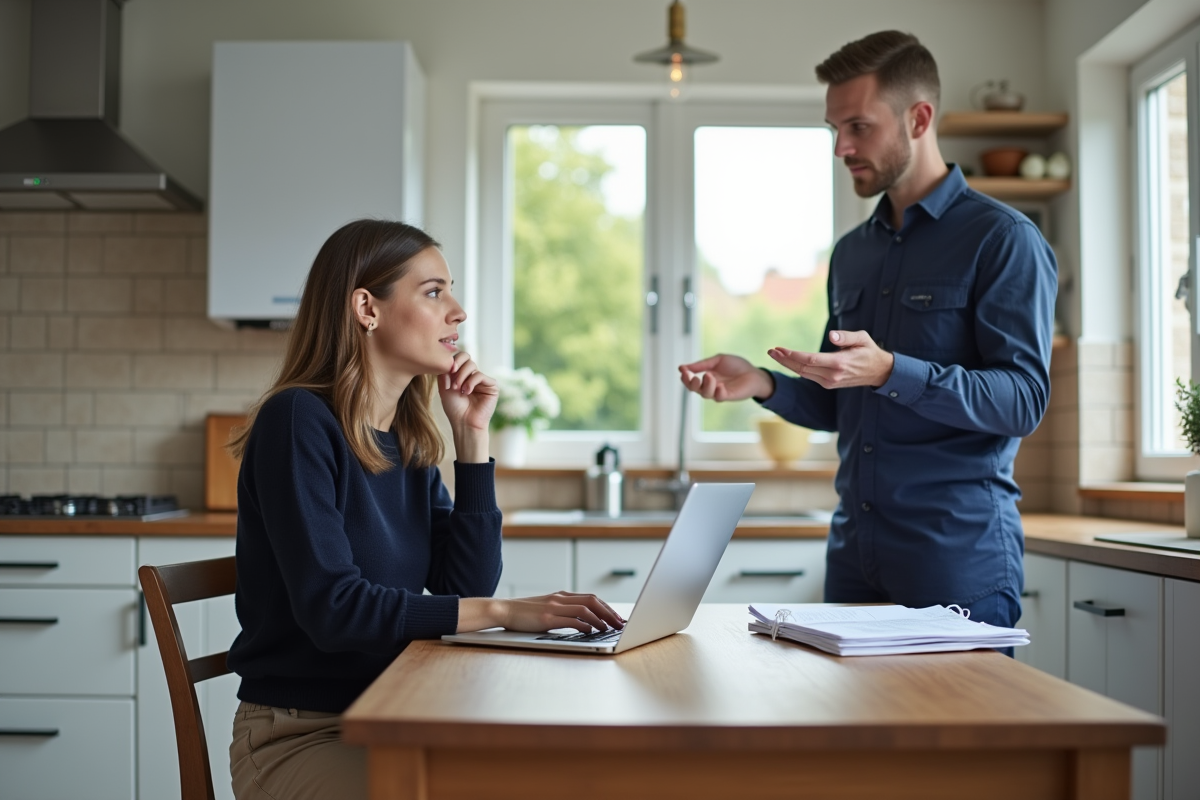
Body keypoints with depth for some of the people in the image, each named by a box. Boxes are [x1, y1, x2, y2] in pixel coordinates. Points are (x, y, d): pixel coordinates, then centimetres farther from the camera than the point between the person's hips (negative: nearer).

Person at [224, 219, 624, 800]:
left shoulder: (409, 443, 8)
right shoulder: (298, 421, -14)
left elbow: (467, 588, 1)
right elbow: (331, 608, -23)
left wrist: (471, 436, -2)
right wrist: (503, 613, -26)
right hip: (299, 735, -7)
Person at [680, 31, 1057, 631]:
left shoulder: (1002, 240, -7)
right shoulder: (851, 252, 15)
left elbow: (1022, 400, -15)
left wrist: (889, 372, -26)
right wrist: (763, 385, 0)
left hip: (958, 553, -6)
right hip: (854, 551, 6)